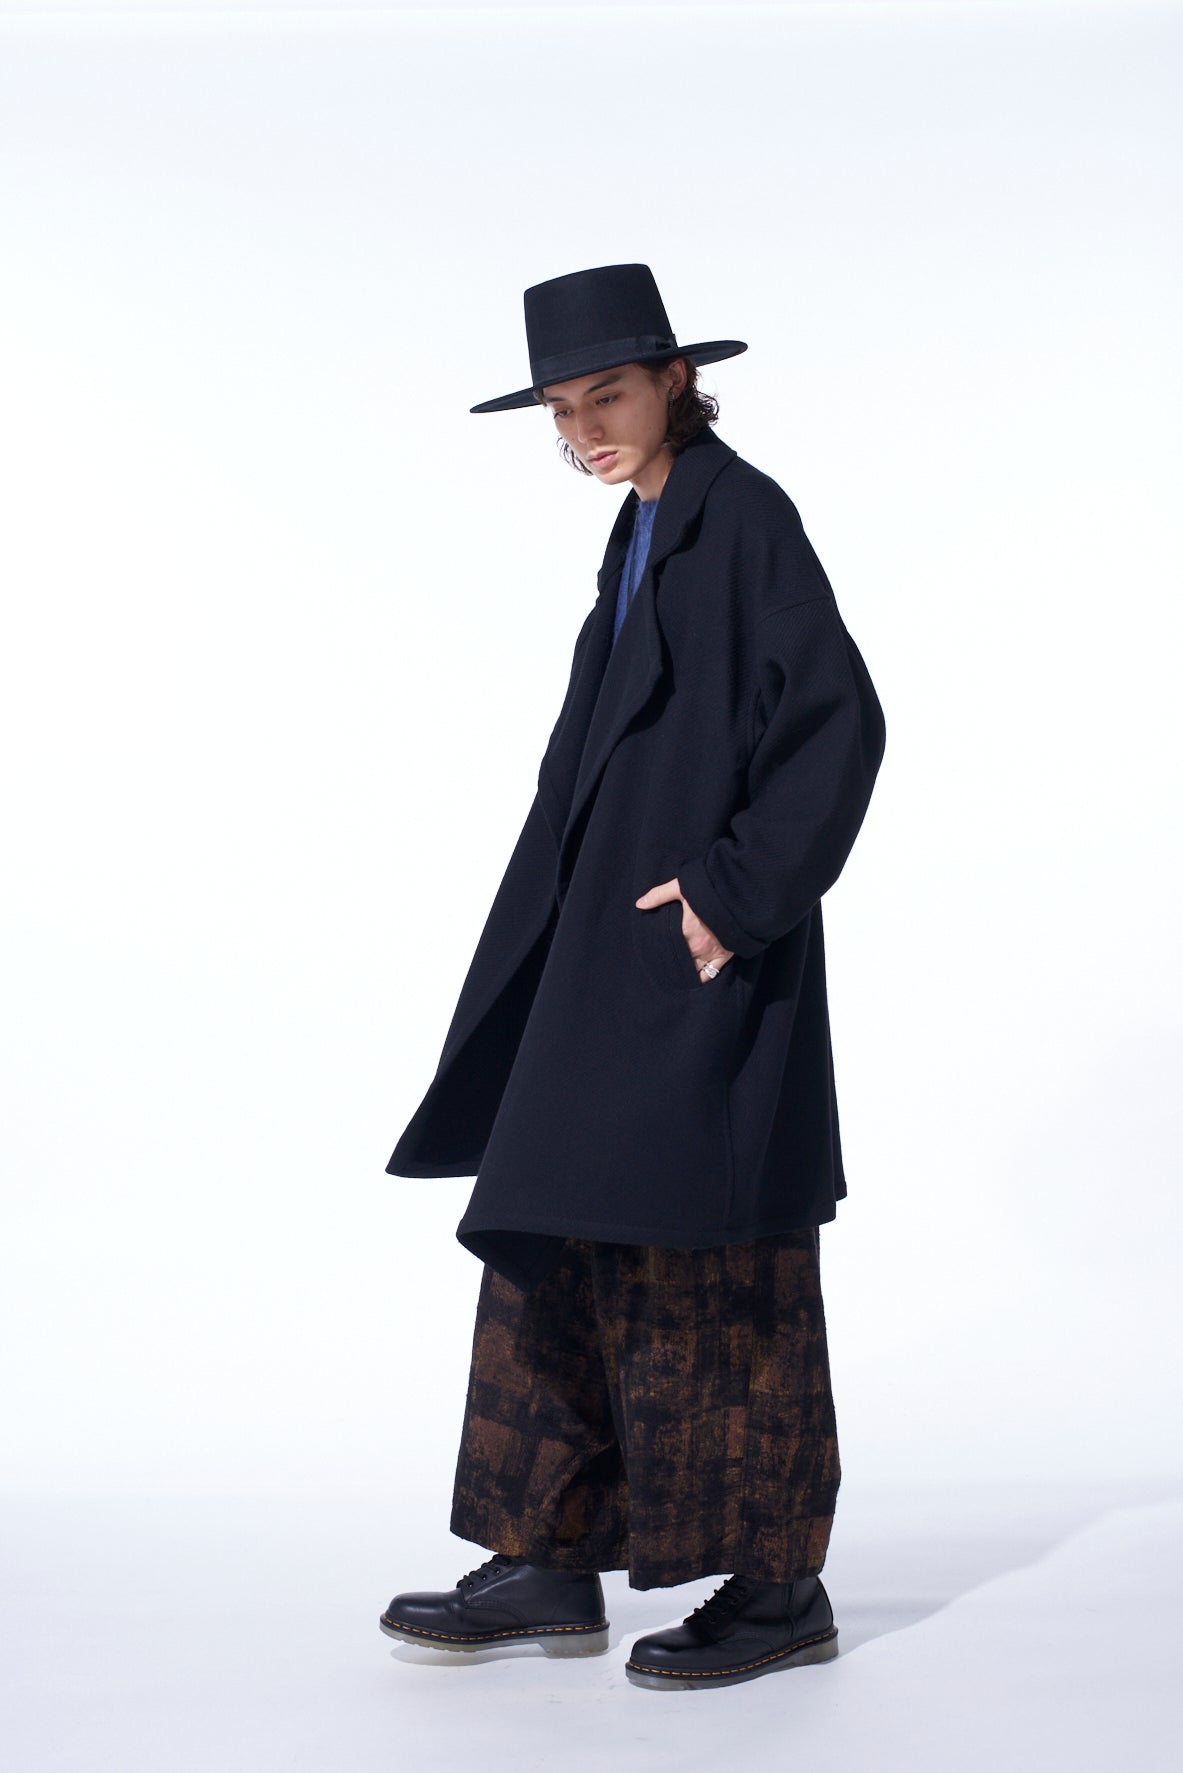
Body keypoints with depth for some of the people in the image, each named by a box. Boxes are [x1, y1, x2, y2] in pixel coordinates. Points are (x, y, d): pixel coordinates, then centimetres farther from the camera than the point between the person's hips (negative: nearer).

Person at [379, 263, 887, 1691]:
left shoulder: (743, 514, -10)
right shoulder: (648, 533, 16)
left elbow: (842, 718, -18)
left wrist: (737, 889, -21)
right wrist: (585, 932, 18)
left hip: (700, 949, -9)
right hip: (613, 957, 9)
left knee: (717, 1277, -3)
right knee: (560, 1240, 8)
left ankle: (780, 1589, 8)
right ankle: (550, 1562, 15)